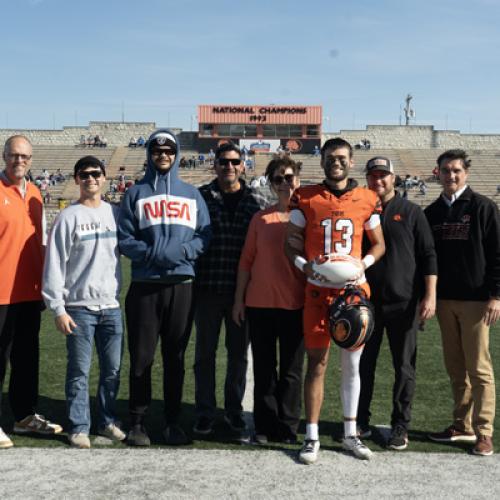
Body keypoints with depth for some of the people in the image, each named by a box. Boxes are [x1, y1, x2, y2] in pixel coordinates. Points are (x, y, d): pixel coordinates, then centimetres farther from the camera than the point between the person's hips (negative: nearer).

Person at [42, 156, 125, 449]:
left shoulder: (115, 213, 8)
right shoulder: (68, 217, -3)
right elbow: (55, 265, -6)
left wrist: (120, 291, 4)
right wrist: (58, 308, -10)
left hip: (112, 306, 4)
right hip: (79, 307, -3)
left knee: (113, 369, 9)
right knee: (79, 371, 2)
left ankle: (107, 421, 24)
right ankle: (79, 427, 13)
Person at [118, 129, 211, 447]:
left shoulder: (191, 194, 13)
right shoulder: (136, 194, 8)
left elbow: (204, 235, 6)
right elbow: (125, 239, 0)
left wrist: (182, 251, -13)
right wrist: (154, 254, -15)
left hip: (182, 284, 1)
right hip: (145, 285, -1)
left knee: (176, 356, 7)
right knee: (141, 357, 1)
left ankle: (173, 421, 16)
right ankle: (138, 422, 11)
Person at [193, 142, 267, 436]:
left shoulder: (258, 202, 5)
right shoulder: (201, 197, 1)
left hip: (243, 290, 1)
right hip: (208, 288, -1)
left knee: (239, 352, 11)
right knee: (205, 352, 8)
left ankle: (234, 410, 26)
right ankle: (205, 412, 20)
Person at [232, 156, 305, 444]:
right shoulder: (261, 219, 5)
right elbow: (246, 261, 7)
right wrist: (239, 299, 4)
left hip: (295, 304, -1)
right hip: (259, 304, 2)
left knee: (291, 370, 8)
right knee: (264, 369, 9)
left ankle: (288, 428, 19)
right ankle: (264, 427, 19)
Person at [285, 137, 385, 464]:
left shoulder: (367, 200, 3)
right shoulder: (306, 198, 0)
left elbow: (379, 244, 12)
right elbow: (291, 243, 5)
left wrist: (363, 264, -7)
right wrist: (305, 266, -14)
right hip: (319, 290, -2)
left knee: (352, 364, 10)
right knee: (317, 363, 1)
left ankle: (350, 434, 24)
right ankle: (312, 437, 12)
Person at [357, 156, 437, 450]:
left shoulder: (411, 212, 3)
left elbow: (428, 255, 0)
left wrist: (430, 295, -8)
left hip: (404, 303, -2)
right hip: (366, 302, 2)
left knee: (404, 368, 4)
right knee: (363, 365, 8)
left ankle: (400, 426, 15)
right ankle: (361, 423, 21)